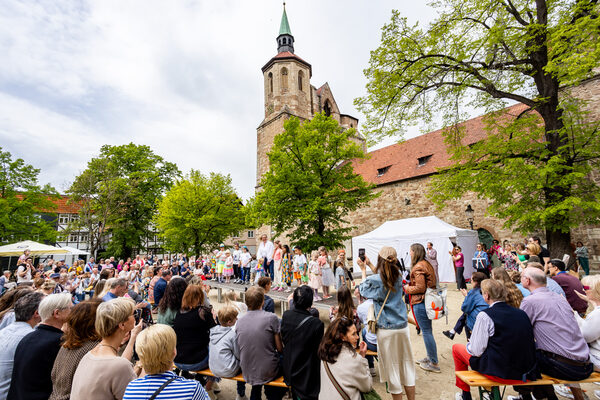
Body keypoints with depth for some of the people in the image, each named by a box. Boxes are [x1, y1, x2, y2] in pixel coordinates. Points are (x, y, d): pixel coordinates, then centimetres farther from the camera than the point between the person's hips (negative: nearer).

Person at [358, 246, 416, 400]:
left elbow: (363, 290, 3)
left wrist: (363, 270, 12)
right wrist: (370, 265, 17)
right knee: (407, 363, 19)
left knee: (392, 366, 11)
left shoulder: (374, 280, -19)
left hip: (386, 330, -5)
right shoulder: (398, 275, -5)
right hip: (403, 326, 5)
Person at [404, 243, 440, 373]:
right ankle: (430, 357, 32)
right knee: (427, 330, 20)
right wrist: (410, 283, 14)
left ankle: (434, 363, 11)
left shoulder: (418, 267, -19)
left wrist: (407, 288, -7)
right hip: (428, 301, 10)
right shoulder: (426, 264, 11)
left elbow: (420, 288, -22)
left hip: (421, 303, -10)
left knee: (426, 332, 0)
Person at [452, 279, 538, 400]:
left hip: (500, 374, -6)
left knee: (456, 348, 13)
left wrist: (469, 345, 8)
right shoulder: (522, 313, 0)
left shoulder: (485, 316, -17)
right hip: (525, 373, 6)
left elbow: (477, 351, -14)